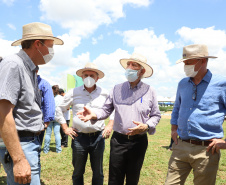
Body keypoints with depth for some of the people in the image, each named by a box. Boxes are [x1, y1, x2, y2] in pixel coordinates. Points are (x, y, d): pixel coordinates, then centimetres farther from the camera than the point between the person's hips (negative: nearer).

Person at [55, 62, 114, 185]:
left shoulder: (104, 94, 3)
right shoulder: (74, 93, 0)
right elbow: (59, 110, 10)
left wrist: (110, 126, 4)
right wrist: (65, 128, 4)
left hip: (98, 137, 1)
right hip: (79, 137, 0)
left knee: (98, 173, 12)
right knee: (78, 172, 13)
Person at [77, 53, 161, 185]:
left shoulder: (149, 91, 2)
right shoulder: (117, 89, 4)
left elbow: (156, 116, 5)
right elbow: (106, 110, 4)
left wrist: (146, 126, -14)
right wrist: (94, 115, -16)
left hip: (139, 141, 0)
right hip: (118, 140, 0)